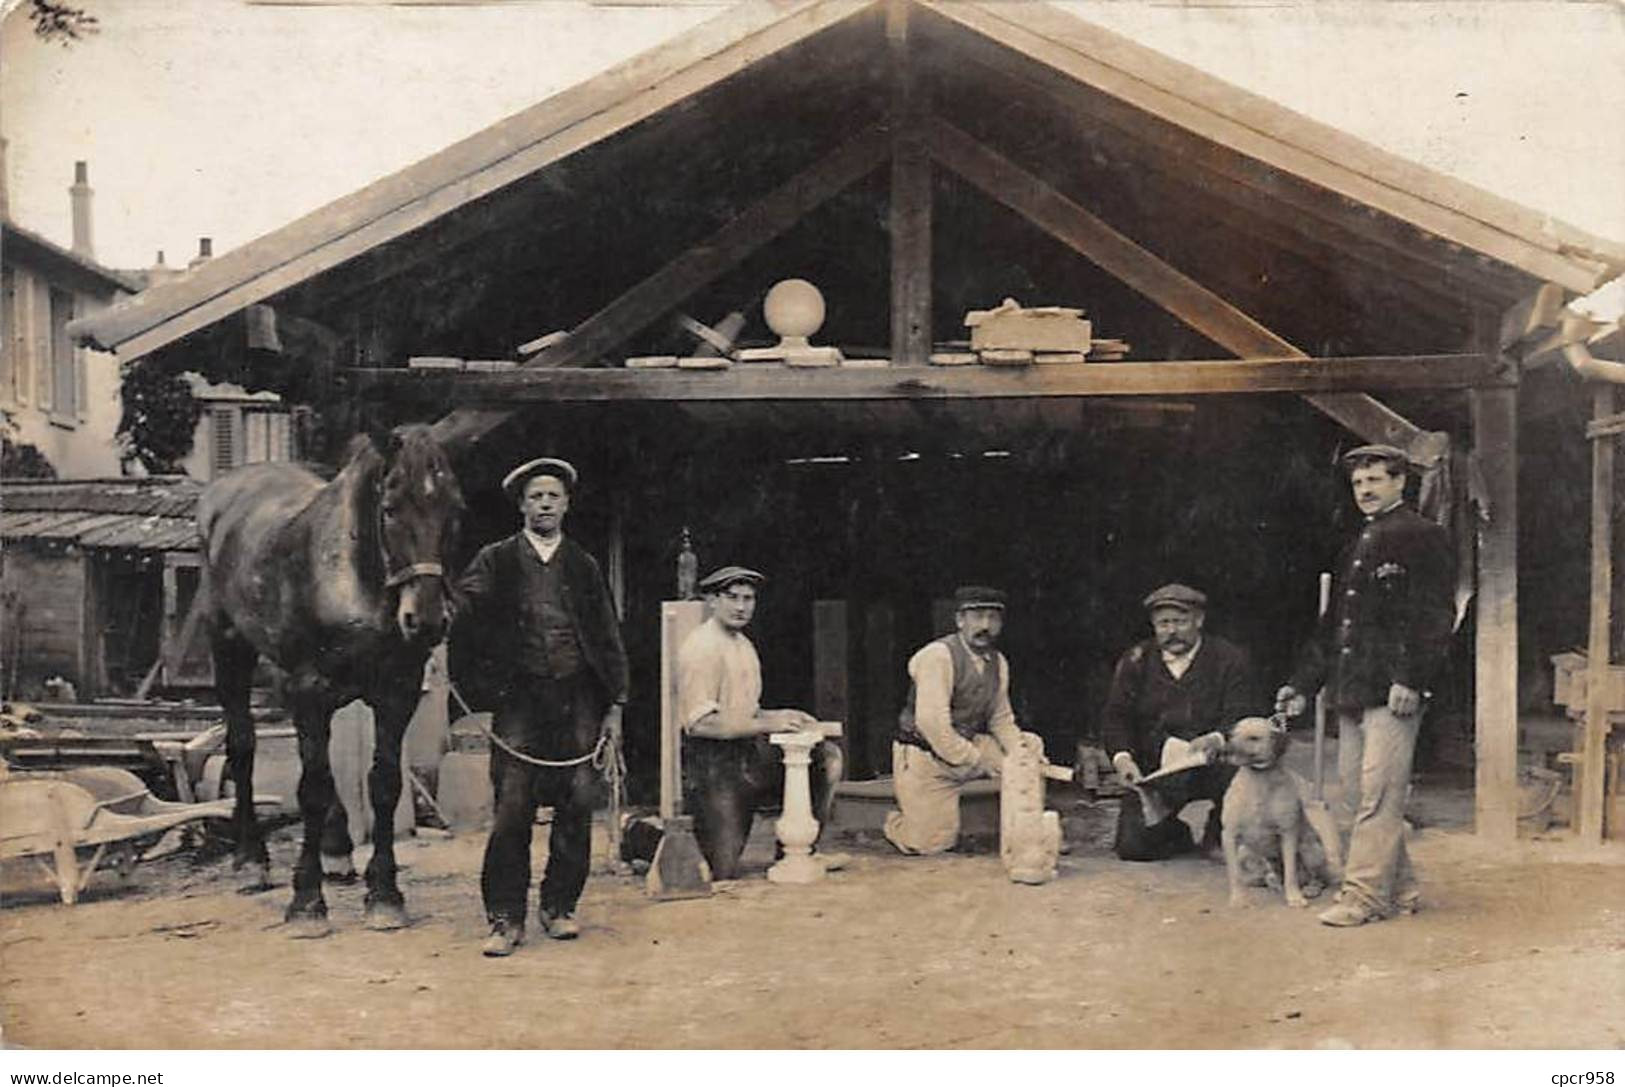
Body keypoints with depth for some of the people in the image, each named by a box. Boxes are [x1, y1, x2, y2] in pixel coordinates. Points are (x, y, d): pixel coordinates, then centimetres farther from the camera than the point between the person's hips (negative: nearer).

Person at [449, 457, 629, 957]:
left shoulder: (584, 566, 13)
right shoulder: (494, 562, 6)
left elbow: (609, 639, 13)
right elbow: (464, 630, 2)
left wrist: (615, 706, 8)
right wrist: (480, 690, -9)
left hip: (578, 699, 2)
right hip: (519, 697, -2)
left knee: (578, 805, 1)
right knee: (512, 808, -7)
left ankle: (559, 907, 15)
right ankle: (505, 919, 1)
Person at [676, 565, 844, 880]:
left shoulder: (743, 645, 15)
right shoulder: (701, 648, -15)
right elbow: (701, 723, -22)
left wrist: (780, 716, 2)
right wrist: (769, 724, -22)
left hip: (747, 753, 9)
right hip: (712, 763, -9)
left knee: (827, 756, -2)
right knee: (724, 872, -7)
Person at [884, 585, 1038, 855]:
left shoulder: (998, 663, 3)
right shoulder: (938, 656, -21)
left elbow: (1002, 721, 12)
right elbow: (931, 723, -27)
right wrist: (976, 761, -23)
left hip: (970, 745, 7)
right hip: (924, 756, -7)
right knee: (931, 844, -10)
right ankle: (896, 823, 24)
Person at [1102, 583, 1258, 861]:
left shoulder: (1229, 658, -1)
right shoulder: (1135, 661, 6)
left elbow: (1242, 716, -10)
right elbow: (1115, 717, 2)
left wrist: (1218, 739, -34)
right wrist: (1121, 756, -19)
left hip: (1212, 766, -1)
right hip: (1152, 771, 2)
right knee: (1132, 847, -14)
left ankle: (1219, 830, -2)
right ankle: (1179, 836, 22)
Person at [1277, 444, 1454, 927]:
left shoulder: (1423, 537, -2)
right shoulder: (1355, 547, 22)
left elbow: (1434, 616, -10)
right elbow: (1332, 624, 25)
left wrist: (1410, 679, -19)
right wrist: (1302, 684, 21)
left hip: (1392, 691, -8)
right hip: (1351, 691, 8)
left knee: (1378, 796, -9)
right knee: (1356, 798, 9)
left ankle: (1364, 895, -7)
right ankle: (1398, 889, 19)